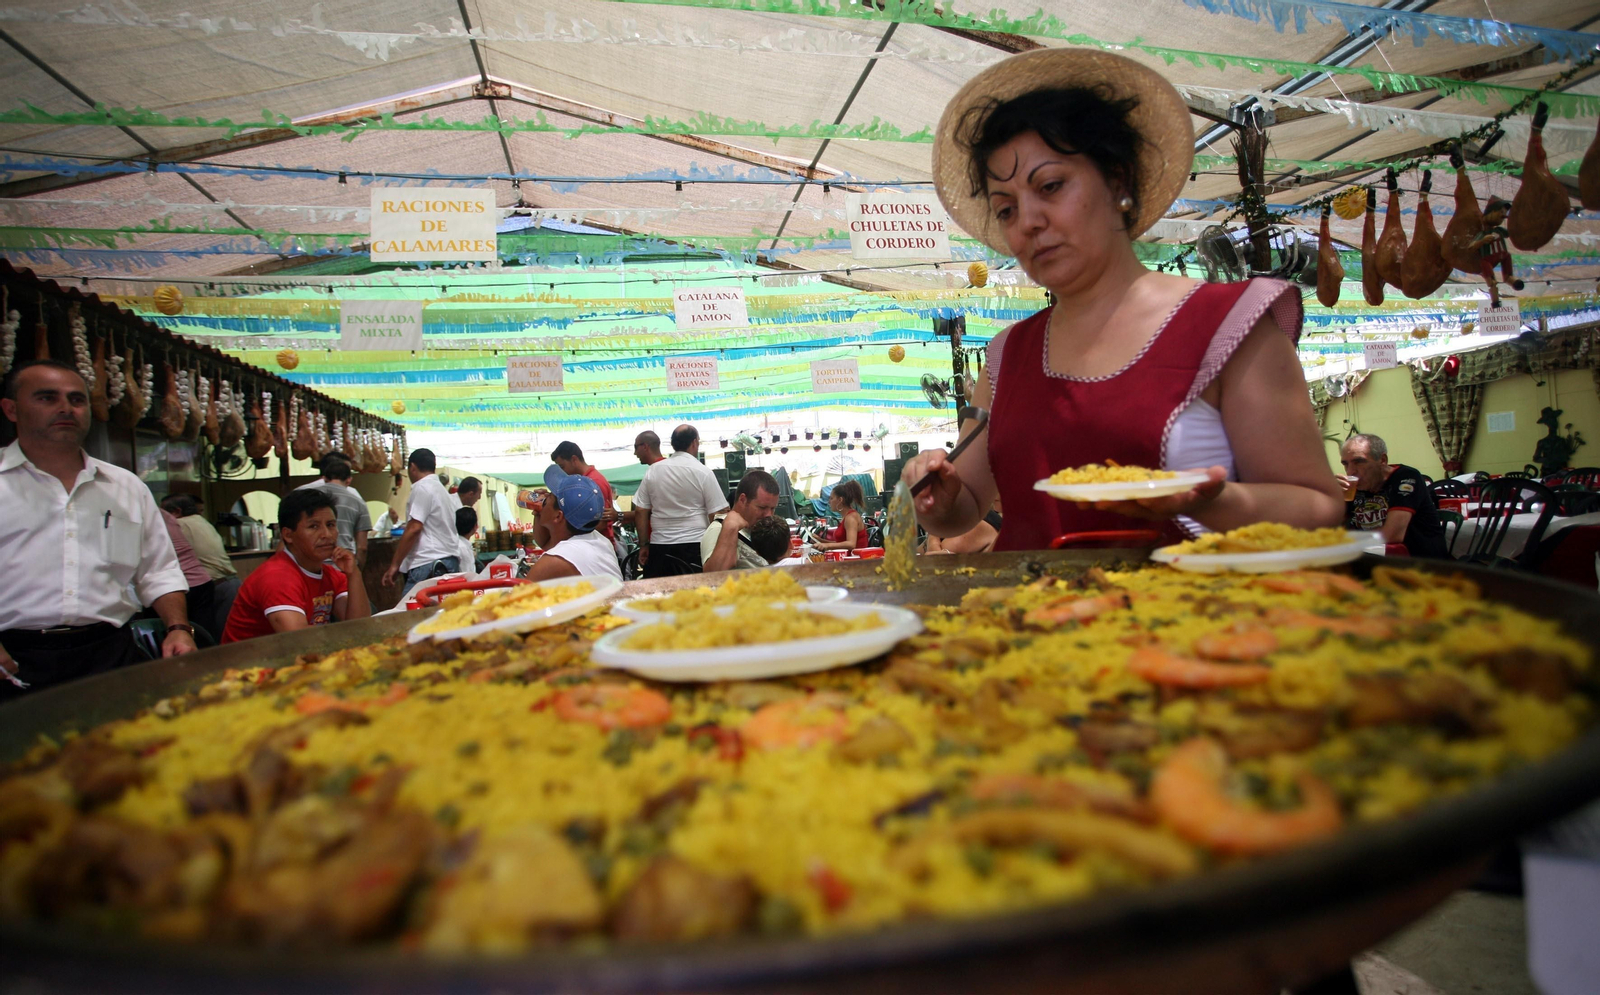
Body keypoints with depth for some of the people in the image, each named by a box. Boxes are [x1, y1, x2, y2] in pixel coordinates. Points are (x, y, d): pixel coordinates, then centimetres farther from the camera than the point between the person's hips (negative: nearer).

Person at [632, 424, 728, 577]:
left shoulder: (652, 471, 6)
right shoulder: (702, 472, -4)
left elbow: (641, 511, 6)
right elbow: (716, 514, -5)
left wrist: (643, 545, 12)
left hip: (659, 547, 3)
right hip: (694, 546, -3)